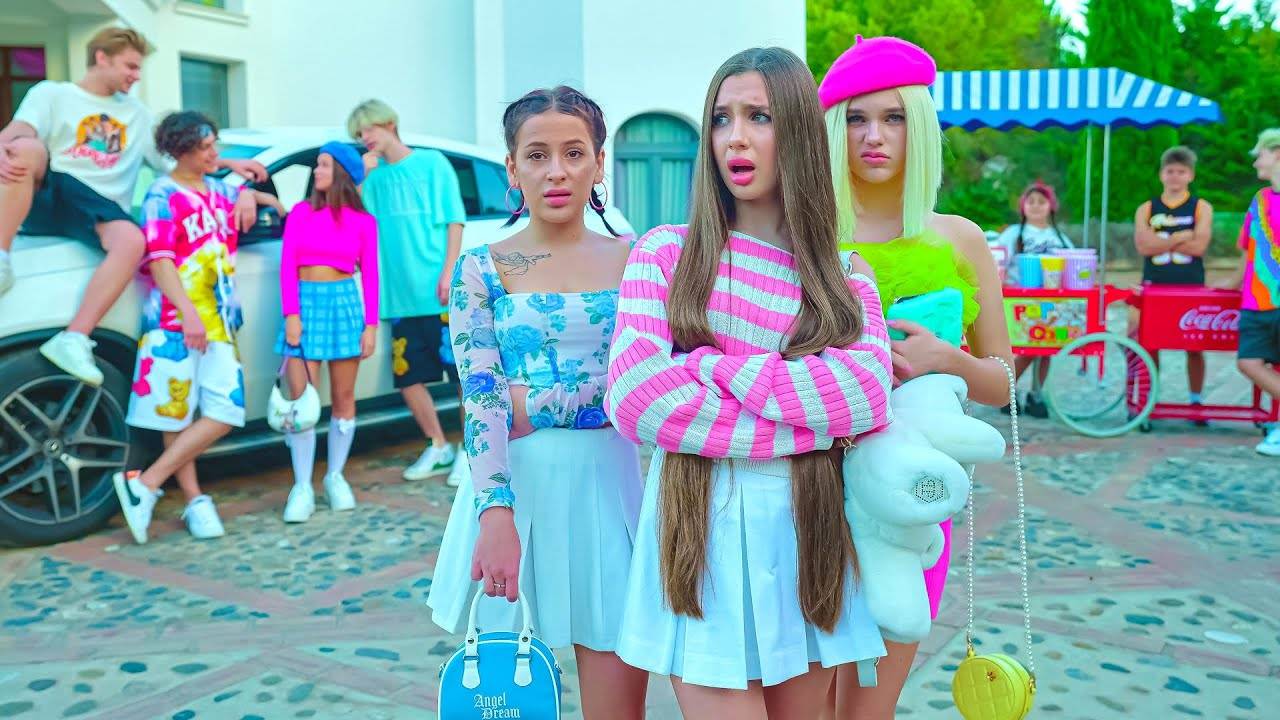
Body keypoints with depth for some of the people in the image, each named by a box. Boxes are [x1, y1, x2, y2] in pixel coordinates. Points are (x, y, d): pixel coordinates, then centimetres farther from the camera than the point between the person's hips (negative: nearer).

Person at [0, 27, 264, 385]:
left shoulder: (137, 114, 28)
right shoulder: (51, 93, 14)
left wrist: (229, 163, 16)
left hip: (101, 208, 2)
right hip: (46, 196, -2)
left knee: (132, 241, -34)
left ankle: (73, 340, -37)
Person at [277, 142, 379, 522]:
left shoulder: (363, 221, 4)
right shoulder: (300, 213, 5)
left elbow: (370, 275, 3)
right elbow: (287, 266, 1)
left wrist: (371, 324, -2)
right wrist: (291, 314, -8)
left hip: (345, 303, 0)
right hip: (306, 304, 0)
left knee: (343, 398, 6)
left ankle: (335, 477, 21)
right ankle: (302, 487, 2)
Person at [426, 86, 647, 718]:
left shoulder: (634, 260, 6)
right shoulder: (481, 269, 2)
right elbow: (479, 397, -8)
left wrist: (532, 408, -11)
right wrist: (496, 512, -20)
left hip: (609, 482, 1)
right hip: (516, 482, -1)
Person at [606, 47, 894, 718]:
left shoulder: (846, 277, 7)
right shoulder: (666, 252, 1)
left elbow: (868, 392, -12)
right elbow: (633, 397, -13)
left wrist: (711, 364, -15)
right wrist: (809, 425, -12)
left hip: (807, 536, 2)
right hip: (700, 535, -2)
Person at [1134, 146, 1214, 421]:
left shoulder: (1201, 208, 6)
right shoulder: (1146, 209, 9)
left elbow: (1198, 246, -10)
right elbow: (1143, 246, -7)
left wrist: (1160, 241, -8)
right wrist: (1181, 236, -10)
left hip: (1191, 286, -1)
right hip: (1154, 286, 1)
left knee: (1194, 346, 2)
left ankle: (1196, 401, 13)